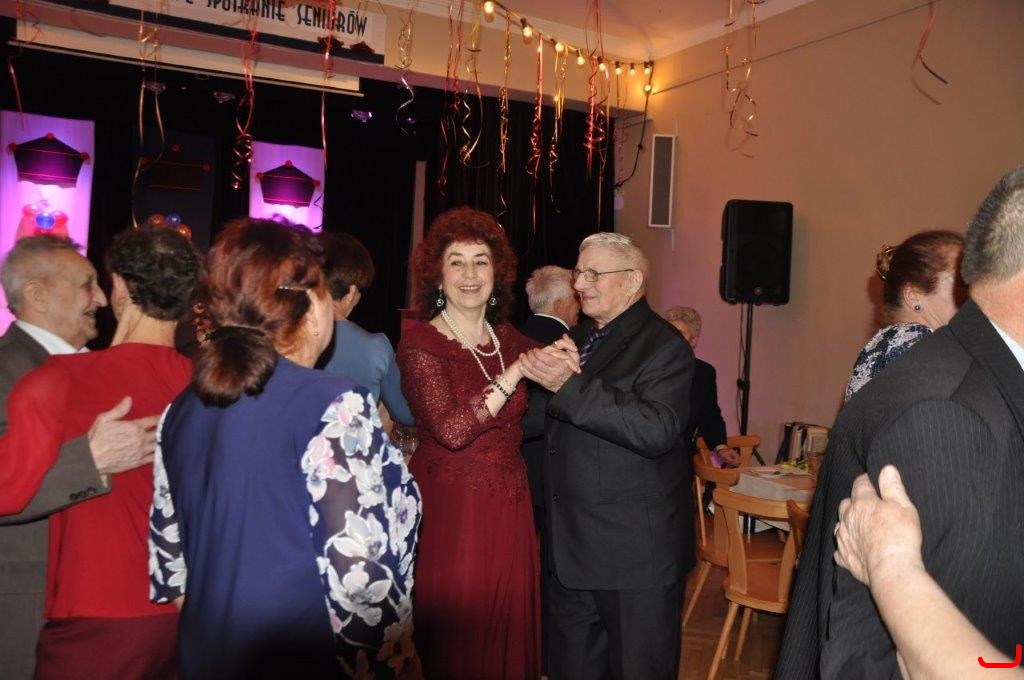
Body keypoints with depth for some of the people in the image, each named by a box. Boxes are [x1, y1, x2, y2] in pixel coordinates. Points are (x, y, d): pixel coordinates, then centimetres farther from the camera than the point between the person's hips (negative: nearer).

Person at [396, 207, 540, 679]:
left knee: (510, 632, 15)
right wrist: (516, 372, -23)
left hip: (509, 507, 5)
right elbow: (451, 429, -22)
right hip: (450, 510, -5)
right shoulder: (419, 344, -10)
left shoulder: (510, 339, 6)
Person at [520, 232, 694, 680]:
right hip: (572, 546, 7)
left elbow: (657, 430, -28)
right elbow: (543, 419, 12)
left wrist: (570, 385, -30)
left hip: (638, 554, -7)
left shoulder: (664, 346, -12)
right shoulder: (579, 338, 11)